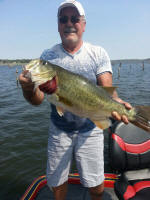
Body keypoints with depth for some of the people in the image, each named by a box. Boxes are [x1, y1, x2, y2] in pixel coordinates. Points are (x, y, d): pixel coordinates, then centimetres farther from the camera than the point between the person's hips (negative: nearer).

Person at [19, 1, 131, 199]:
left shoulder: (98, 53, -5)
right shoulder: (48, 56, -3)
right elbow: (38, 99, -8)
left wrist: (115, 101, -34)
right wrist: (28, 89, -31)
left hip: (90, 129, -1)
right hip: (58, 129, 2)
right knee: (56, 181, 15)